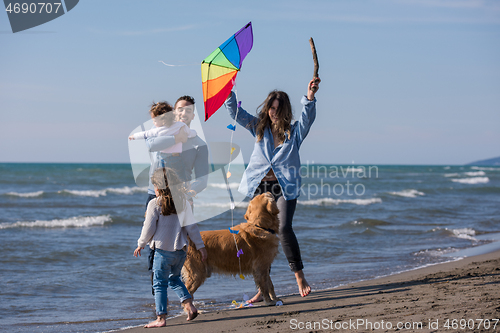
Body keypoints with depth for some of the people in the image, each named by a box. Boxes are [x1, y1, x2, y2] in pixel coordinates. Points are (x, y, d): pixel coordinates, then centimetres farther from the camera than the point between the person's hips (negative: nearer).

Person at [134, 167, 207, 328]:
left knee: (159, 283, 2)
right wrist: (200, 246, 8)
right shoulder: (183, 203, 3)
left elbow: (149, 229, -7)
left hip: (163, 250, -5)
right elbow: (191, 226, 3)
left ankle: (161, 318, -1)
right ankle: (189, 305, 11)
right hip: (181, 250, 5)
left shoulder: (154, 204, -9)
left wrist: (140, 244, 8)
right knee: (174, 278, 24)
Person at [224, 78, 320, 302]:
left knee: (283, 228, -21)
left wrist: (310, 97, -29)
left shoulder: (294, 132, 5)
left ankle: (299, 276, -6)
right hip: (261, 187, 3)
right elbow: (236, 113, 8)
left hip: (285, 187, -3)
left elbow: (307, 117, -12)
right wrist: (228, 94, -7)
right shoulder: (259, 128, 12)